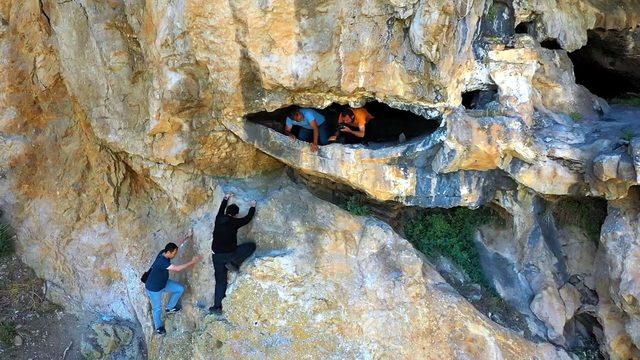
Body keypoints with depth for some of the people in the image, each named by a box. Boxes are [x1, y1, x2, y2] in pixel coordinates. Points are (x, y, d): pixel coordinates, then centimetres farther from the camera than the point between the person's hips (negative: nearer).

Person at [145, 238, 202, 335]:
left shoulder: (164, 253, -13)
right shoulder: (162, 261, -39)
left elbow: (175, 248, 11)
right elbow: (177, 269, -43)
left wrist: (182, 242, -1)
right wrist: (192, 262, -39)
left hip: (163, 282, 8)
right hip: (154, 288, -8)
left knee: (180, 288, 6)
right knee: (157, 308, 12)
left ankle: (170, 307, 27)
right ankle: (158, 326, 39)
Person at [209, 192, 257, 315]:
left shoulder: (219, 219, 5)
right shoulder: (234, 222, -7)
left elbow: (221, 209, 27)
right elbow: (248, 218, 9)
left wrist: (226, 198, 43)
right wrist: (253, 207, 26)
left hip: (217, 255, 5)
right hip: (229, 253, -5)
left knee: (220, 281, 14)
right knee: (251, 246, 8)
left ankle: (217, 307, 9)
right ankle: (234, 263, -4)